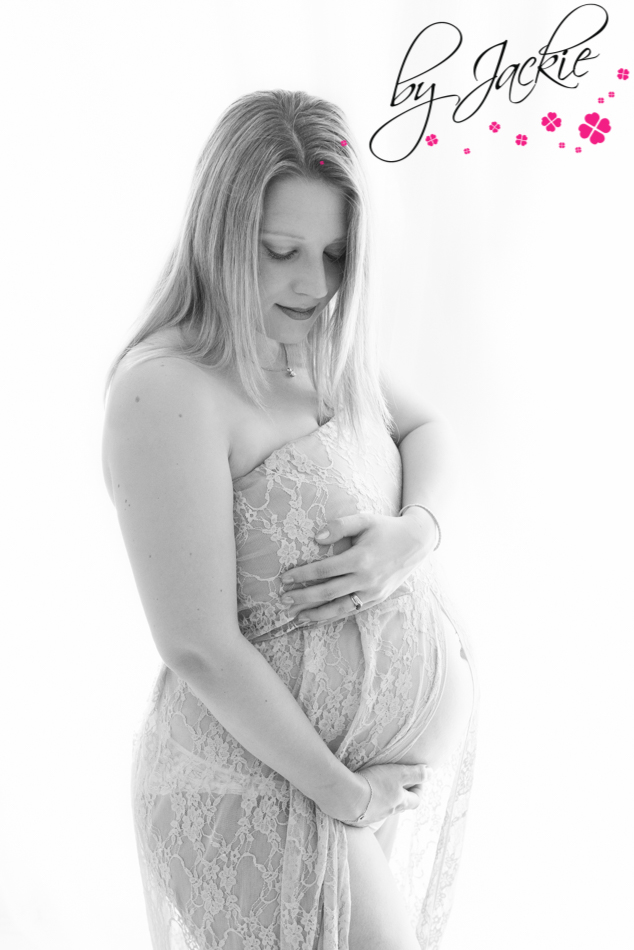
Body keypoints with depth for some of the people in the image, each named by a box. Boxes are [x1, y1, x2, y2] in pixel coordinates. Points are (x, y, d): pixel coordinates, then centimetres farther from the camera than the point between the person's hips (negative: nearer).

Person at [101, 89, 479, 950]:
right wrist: (339, 789, -14)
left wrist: (415, 531, -12)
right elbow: (200, 648, -24)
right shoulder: (168, 390, -23)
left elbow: (432, 432, 11)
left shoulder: (318, 340, 1)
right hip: (274, 778, -8)